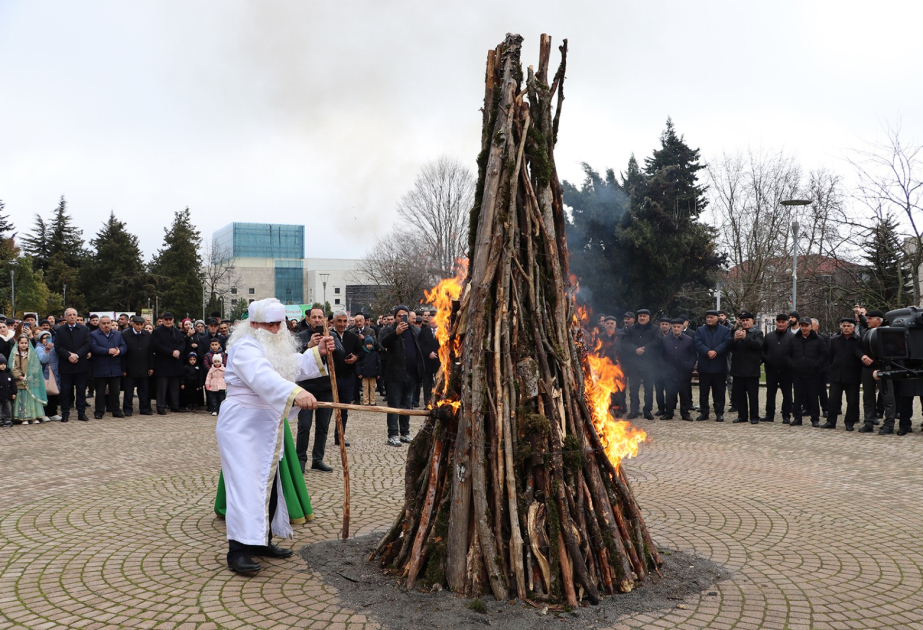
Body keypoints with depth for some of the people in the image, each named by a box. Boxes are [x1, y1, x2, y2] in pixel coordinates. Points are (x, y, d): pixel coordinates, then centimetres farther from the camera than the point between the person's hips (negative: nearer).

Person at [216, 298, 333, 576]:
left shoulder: (274, 346, 14)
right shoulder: (245, 348, -20)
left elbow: (294, 368, 21)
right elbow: (264, 378, -38)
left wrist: (318, 352, 5)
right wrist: (296, 393, -53)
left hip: (265, 429, 10)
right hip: (243, 427, -10)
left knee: (268, 484, 13)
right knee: (247, 485, -14)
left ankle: (261, 541, 24)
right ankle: (237, 551, -12)